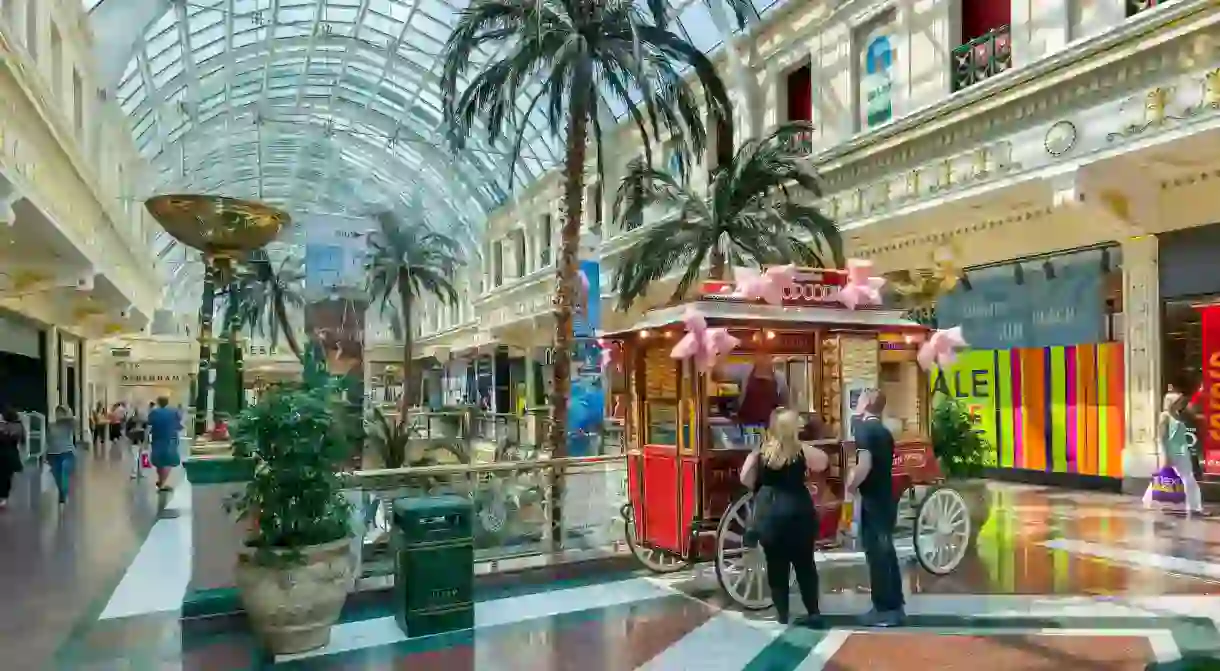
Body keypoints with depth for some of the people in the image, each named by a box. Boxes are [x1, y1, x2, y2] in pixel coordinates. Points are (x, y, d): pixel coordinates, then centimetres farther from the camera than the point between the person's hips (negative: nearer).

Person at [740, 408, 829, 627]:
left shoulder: (760, 453, -1)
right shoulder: (802, 451, -5)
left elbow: (746, 480, 4)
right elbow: (823, 462, 11)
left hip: (768, 514, 1)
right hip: (797, 512, 0)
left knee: (776, 566, 8)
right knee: (805, 563, 13)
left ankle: (783, 616, 11)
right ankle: (813, 612, 16)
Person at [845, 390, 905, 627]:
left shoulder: (864, 428, -13)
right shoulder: (884, 431, 13)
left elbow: (865, 465, -23)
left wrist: (851, 485, -10)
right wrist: (857, 477, 17)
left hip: (872, 501, -9)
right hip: (885, 499, 9)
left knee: (876, 554, -2)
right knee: (886, 552, 14)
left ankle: (884, 609, 3)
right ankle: (894, 606, 21)